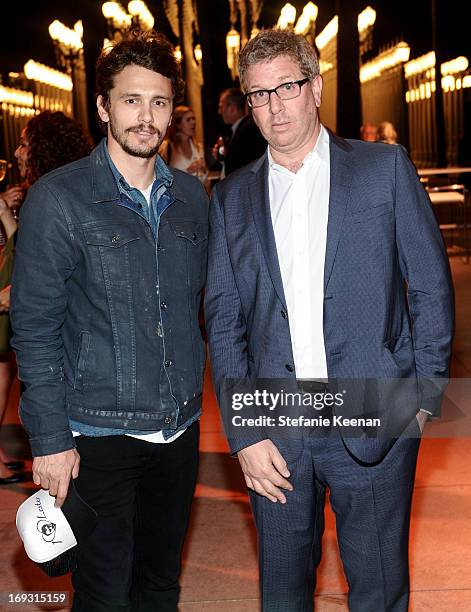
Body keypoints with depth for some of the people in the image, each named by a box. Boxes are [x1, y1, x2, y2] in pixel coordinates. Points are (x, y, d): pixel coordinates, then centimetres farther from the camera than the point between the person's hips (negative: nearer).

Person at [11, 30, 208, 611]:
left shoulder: (190, 196, 6)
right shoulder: (58, 198, -9)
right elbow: (35, 328, -9)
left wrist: (194, 388, 9)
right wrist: (50, 438, -11)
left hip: (179, 426, 5)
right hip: (100, 432, -4)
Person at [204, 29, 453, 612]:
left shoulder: (385, 168, 2)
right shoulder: (230, 197, 8)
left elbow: (430, 288, 3)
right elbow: (223, 321, 5)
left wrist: (425, 394, -4)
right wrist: (244, 433, -3)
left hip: (374, 420, -2)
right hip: (272, 429, 2)